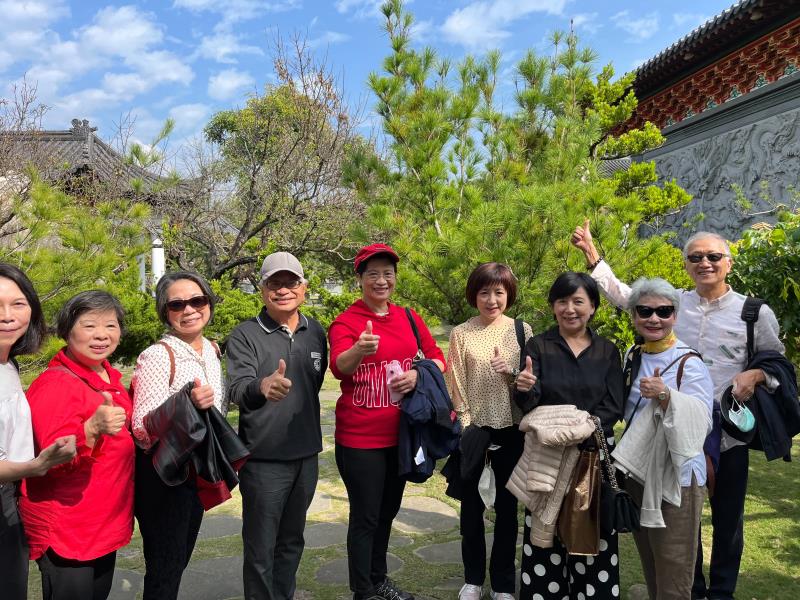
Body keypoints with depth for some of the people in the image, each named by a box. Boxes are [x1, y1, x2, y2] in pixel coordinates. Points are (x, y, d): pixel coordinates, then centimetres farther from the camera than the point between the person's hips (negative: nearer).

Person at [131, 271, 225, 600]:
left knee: (181, 559, 20)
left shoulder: (211, 349, 3)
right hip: (163, 474, -7)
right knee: (165, 571, 5)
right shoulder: (157, 356, -19)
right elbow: (143, 428, -23)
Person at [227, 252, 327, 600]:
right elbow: (237, 390, -26)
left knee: (292, 541, 19)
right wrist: (262, 387, -48)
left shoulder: (316, 333, 3)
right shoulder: (245, 336, -11)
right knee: (261, 548, 6)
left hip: (306, 455, 5)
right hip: (263, 460, -4)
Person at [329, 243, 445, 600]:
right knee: (365, 516, 4)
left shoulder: (409, 318, 4)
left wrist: (418, 374, -15)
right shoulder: (345, 321, -12)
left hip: (400, 434, 6)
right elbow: (339, 366, -30)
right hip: (359, 438, -6)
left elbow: (438, 359, 6)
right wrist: (360, 350, -51)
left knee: (388, 510, 19)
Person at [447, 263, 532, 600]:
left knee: (507, 507, 11)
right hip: (474, 429, 0)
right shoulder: (461, 333, -2)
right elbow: (456, 385, -3)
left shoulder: (522, 330, 1)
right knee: (472, 506, 12)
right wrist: (466, 426, -8)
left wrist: (511, 372, -18)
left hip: (511, 430, 1)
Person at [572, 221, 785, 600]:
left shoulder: (755, 312, -2)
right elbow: (621, 294, 7)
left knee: (727, 518, 13)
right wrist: (591, 252, 1)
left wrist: (755, 375, -14)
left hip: (729, 434, -1)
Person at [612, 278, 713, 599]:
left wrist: (666, 397, -36)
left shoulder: (689, 363, -13)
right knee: (649, 567, 20)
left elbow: (700, 422, -24)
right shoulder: (633, 357, 6)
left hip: (675, 479, -6)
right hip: (636, 473, 6)